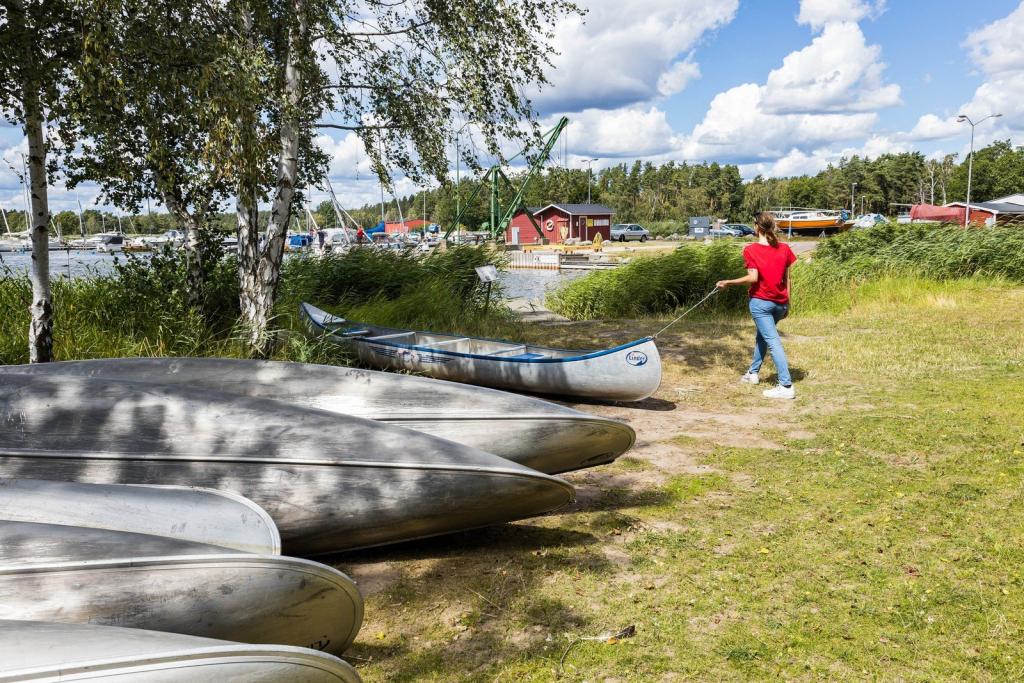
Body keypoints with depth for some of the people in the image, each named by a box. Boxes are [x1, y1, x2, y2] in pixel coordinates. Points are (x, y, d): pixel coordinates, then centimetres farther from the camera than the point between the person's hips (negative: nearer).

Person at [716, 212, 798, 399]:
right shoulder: (784, 248, 4)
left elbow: (753, 278, -17)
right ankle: (753, 373, 36)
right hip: (780, 303, 6)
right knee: (762, 335, 24)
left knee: (773, 341, -8)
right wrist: (787, 303, 15)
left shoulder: (751, 250, -10)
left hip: (760, 301, -5)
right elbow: (787, 278, 7)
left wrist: (728, 283, -8)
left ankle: (786, 386, -14)